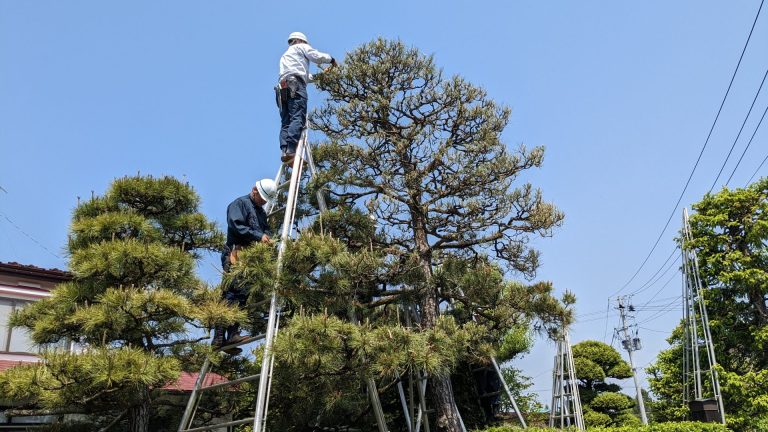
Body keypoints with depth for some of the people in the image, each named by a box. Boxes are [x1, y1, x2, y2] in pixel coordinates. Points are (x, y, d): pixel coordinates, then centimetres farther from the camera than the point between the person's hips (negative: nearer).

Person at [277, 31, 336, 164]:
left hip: (283, 87, 7)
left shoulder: (285, 55, 41)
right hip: (296, 85, -7)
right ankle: (291, 150, -39)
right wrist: (331, 59, 22)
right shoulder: (301, 47, 21)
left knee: (286, 123, -5)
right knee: (298, 119, -21)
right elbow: (317, 57, 5)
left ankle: (284, 151, -25)